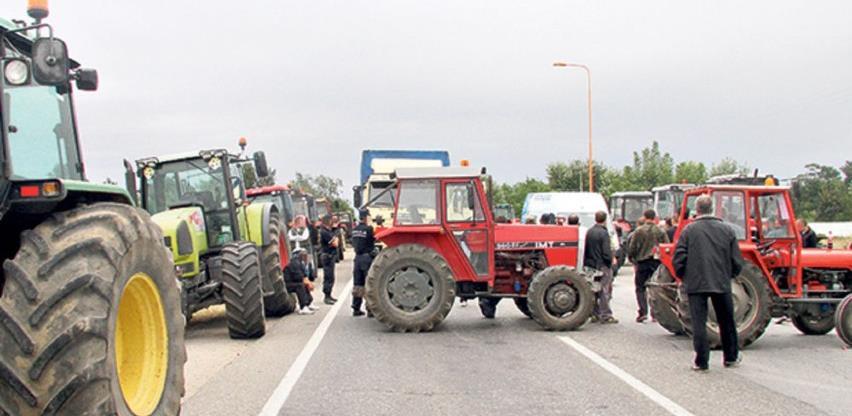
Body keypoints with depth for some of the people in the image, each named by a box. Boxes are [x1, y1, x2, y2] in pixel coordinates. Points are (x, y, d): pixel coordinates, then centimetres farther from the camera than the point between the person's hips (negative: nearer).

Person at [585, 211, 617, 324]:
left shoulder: (589, 232, 6)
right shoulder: (603, 233, -15)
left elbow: (585, 250, 11)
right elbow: (606, 253, -18)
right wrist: (610, 262, -3)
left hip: (590, 265, 7)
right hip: (602, 266, -7)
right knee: (604, 291, -2)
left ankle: (595, 314, 19)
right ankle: (605, 315, -1)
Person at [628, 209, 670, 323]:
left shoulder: (638, 231, -5)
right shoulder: (661, 232, 2)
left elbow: (632, 248, -5)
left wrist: (632, 259, 11)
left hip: (642, 262, -2)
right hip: (657, 262, 2)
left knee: (640, 288, 4)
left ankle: (643, 312, -8)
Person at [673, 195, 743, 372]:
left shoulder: (689, 230, -5)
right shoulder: (727, 230, 1)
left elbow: (679, 259, -7)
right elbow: (737, 261, 2)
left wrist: (684, 277, 9)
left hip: (696, 284, -2)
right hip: (721, 284, 2)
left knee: (699, 323, 2)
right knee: (726, 321, 17)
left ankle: (701, 362, 0)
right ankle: (731, 357, 30)